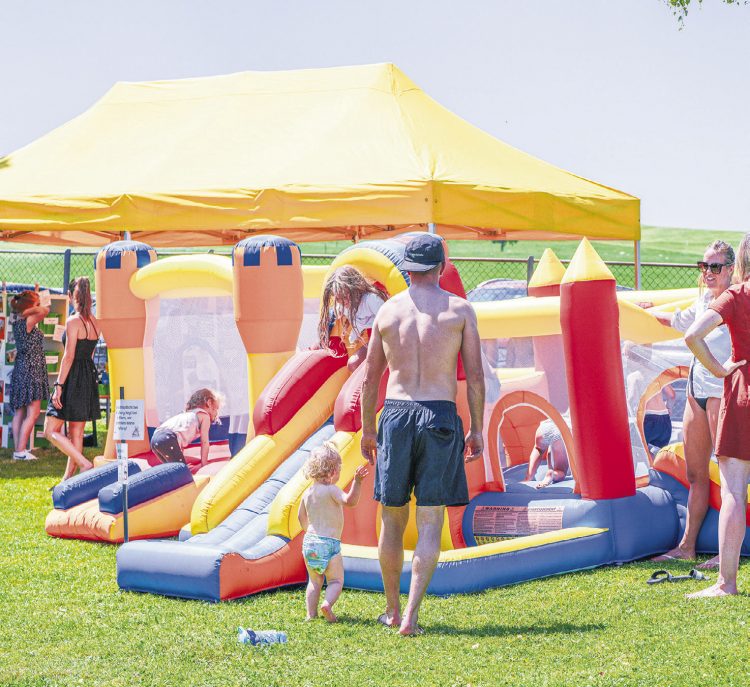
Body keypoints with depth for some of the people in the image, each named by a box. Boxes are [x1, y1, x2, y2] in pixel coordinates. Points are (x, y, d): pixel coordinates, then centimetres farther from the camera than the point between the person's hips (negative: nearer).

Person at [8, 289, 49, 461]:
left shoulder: (17, 321, 11)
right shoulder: (28, 321, -14)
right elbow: (45, 310, -25)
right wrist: (28, 311, -14)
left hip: (20, 369, 9)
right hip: (31, 369, -9)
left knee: (19, 413, 10)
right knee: (33, 413, -6)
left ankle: (18, 449, 12)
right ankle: (20, 451, -9)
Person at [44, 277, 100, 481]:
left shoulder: (73, 322, -14)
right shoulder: (94, 322, 9)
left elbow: (69, 357, -18)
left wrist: (59, 386, -17)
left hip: (73, 379, -8)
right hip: (89, 379, 8)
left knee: (51, 430, -1)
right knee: (76, 433, 11)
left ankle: (85, 464, -14)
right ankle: (67, 479, 15)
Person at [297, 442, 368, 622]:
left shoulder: (308, 493, 10)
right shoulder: (331, 490, -12)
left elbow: (302, 516, 23)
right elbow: (349, 501, -29)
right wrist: (357, 482, -33)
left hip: (309, 541, 6)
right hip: (329, 543, -6)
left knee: (314, 581, 16)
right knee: (336, 580, 4)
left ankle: (311, 613, 8)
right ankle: (327, 603, -20)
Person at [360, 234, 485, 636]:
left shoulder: (387, 311, 6)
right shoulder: (460, 310, 1)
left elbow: (370, 378, 9)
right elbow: (475, 376, -1)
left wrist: (367, 430, 18)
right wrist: (477, 429, 6)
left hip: (395, 415, 2)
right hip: (440, 417, -2)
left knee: (392, 520, 13)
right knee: (430, 524, 0)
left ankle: (392, 610, 22)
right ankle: (411, 615, -10)